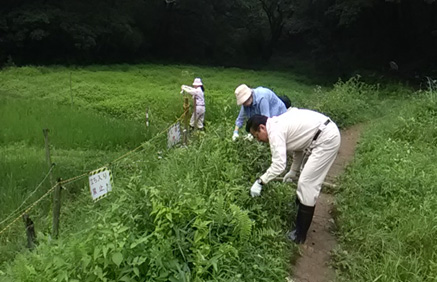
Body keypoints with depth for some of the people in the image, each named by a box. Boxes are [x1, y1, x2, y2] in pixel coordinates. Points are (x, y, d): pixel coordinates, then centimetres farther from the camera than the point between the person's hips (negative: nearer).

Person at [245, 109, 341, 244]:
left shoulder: (275, 131, -17)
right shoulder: (279, 123, 13)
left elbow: (278, 165, -23)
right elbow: (299, 144, 23)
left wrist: (260, 182, -14)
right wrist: (294, 171, 29)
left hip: (326, 138, -11)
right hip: (325, 133, 11)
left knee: (307, 183, -8)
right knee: (305, 179, 20)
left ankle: (300, 234, 1)